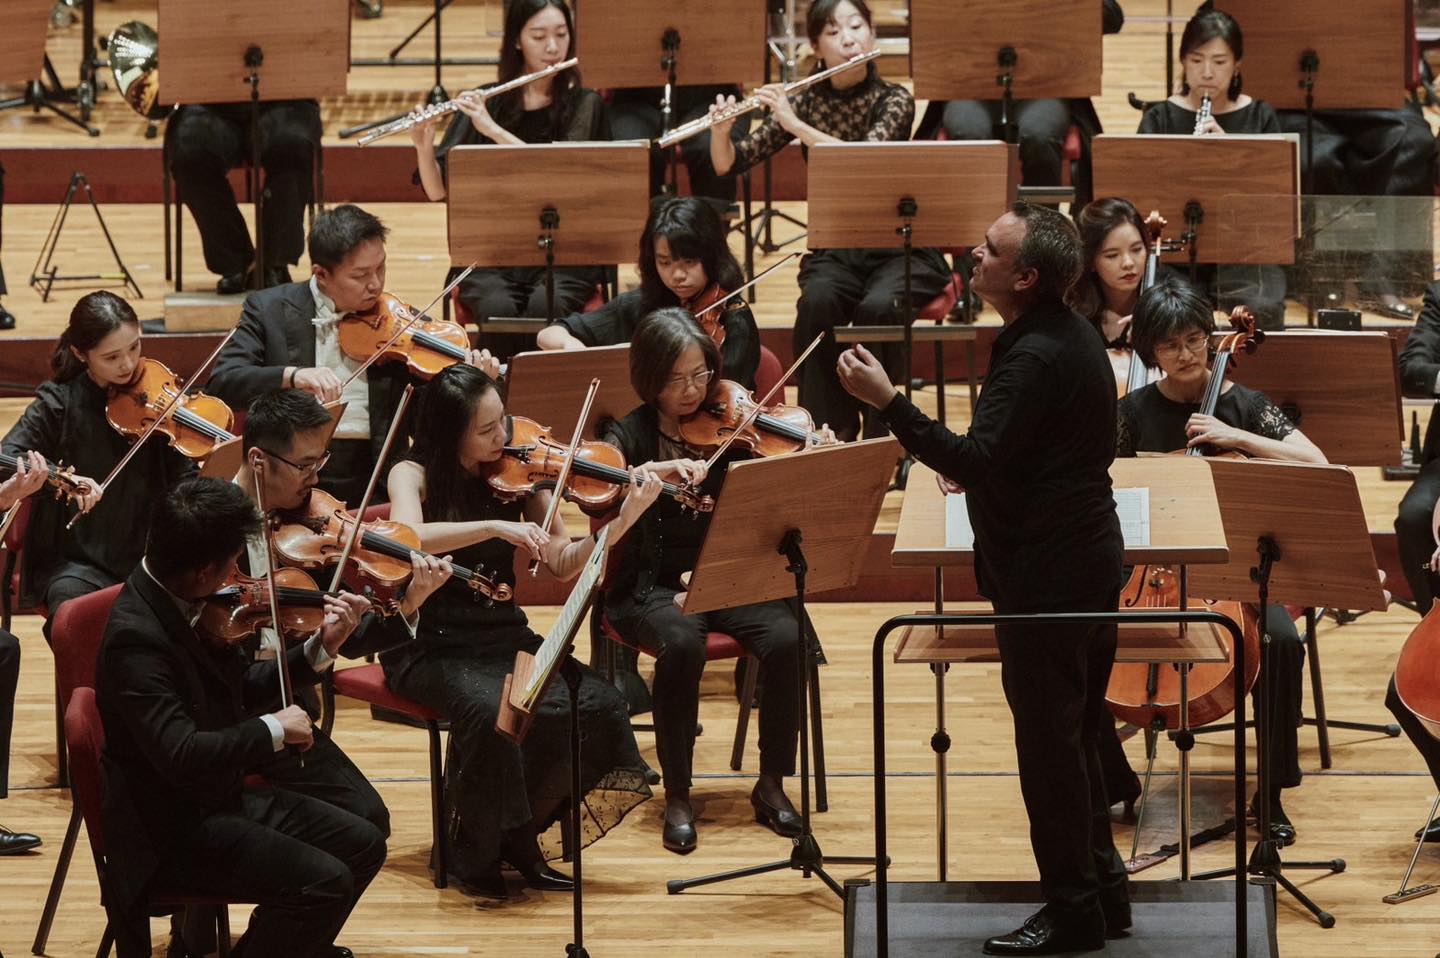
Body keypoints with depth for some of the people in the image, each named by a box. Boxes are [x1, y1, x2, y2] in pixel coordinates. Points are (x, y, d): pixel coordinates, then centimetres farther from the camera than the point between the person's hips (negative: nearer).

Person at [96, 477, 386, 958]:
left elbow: (243, 689, 14)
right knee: (323, 881, -20)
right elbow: (181, 755, -35)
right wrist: (274, 730, -22)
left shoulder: (192, 606, 1)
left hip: (223, 797, 9)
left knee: (363, 844, 9)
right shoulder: (135, 637, -27)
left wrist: (320, 648, 3)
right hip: (171, 829, -9)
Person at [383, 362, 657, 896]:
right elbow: (407, 537, -27)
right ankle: (473, 851, -11)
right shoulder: (415, 475, -5)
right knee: (492, 711, -36)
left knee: (601, 706, -22)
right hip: (431, 646, -4)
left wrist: (622, 522, -18)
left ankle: (520, 833, -1)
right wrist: (495, 526, -35)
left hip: (503, 637, 4)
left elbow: (562, 564, -3)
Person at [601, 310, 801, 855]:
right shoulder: (631, 436, 1)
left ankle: (771, 785, -9)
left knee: (784, 639, -27)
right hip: (652, 588, -2)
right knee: (683, 645, -34)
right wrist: (654, 471, -35)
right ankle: (677, 798, -21)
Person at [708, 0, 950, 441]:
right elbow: (729, 163, 1)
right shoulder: (804, 103, 3)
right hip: (832, 251, 2)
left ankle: (873, 431, -18)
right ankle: (829, 427, -19)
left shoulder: (894, 100, -5)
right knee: (818, 303, -32)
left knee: (877, 307, -34)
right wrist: (720, 131, -20)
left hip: (900, 250, -2)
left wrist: (796, 126, -29)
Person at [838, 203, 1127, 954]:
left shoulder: (1035, 358, -22)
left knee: (1048, 739, -3)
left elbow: (977, 461, -29)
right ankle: (1101, 890, 24)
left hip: (1047, 574, -10)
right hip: (1086, 559, 10)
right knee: (1074, 736, 17)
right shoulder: (1072, 334, 11)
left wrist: (888, 403, -31)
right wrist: (978, 465, 15)